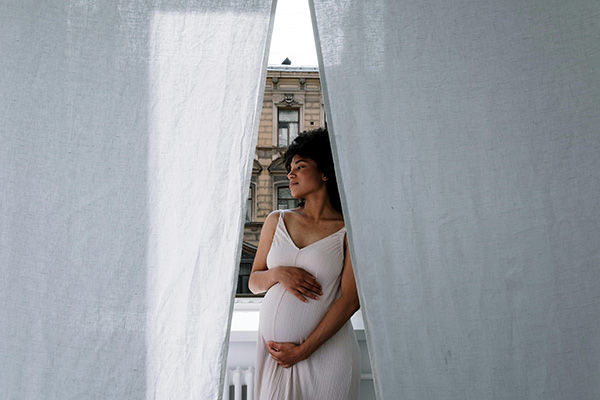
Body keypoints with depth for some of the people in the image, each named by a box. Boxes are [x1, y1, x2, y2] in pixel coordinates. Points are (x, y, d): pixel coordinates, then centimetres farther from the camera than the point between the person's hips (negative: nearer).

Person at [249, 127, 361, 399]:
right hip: (272, 350, 3)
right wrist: (278, 274, -10)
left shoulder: (349, 231, -4)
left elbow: (351, 300, -9)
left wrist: (303, 350, -11)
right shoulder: (276, 221, 9)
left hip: (325, 351, -3)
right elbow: (253, 282, 13)